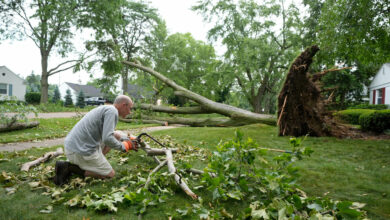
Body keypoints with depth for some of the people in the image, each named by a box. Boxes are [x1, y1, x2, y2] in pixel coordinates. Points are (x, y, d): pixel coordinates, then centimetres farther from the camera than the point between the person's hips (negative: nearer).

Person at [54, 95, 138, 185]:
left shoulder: (105, 109, 15)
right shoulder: (112, 111, -15)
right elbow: (107, 139, -26)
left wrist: (124, 141, 24)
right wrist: (123, 146, -8)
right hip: (80, 151, -9)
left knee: (116, 136, 14)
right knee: (110, 174, 5)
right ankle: (71, 167, -2)